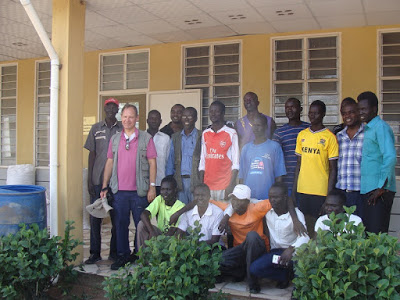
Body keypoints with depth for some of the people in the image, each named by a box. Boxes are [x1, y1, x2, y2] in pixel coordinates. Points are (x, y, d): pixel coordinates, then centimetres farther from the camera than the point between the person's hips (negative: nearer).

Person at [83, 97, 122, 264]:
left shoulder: (123, 129, 4)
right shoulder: (96, 128, 9)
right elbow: (92, 154, 9)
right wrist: (89, 180, 3)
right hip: (98, 180, 1)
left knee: (116, 217, 5)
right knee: (95, 217, 3)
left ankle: (115, 252, 17)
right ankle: (95, 253, 14)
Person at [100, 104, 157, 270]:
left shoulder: (146, 138, 1)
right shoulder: (115, 139, 11)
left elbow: (152, 163, -1)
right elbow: (109, 163, 13)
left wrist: (152, 186, -7)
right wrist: (104, 187, 9)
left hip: (140, 191, -3)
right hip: (119, 191, 3)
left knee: (141, 224, 5)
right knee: (120, 224, 9)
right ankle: (122, 255, 22)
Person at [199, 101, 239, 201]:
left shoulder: (231, 133, -1)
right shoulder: (205, 134, 12)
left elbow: (235, 162, -5)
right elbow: (202, 160, 14)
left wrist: (231, 185, -12)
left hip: (225, 186, -4)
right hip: (207, 185, 4)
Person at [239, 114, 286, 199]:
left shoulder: (274, 146, 1)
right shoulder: (246, 148, 12)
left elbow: (278, 175, 1)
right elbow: (241, 175, 13)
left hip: (268, 197, -3)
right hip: (248, 196, 3)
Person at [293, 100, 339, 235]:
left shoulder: (330, 137, -4)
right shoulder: (302, 135, 10)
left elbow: (333, 168, -4)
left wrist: (330, 193, -10)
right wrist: (294, 188, 11)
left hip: (321, 191, -4)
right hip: (302, 189, 4)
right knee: (304, 223, 9)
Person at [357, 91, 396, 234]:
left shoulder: (381, 127, -10)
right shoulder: (367, 129, 18)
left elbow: (390, 157, -20)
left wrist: (382, 187, -20)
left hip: (379, 191, -9)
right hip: (368, 190, 9)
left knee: (377, 234, -6)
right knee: (368, 233, 12)